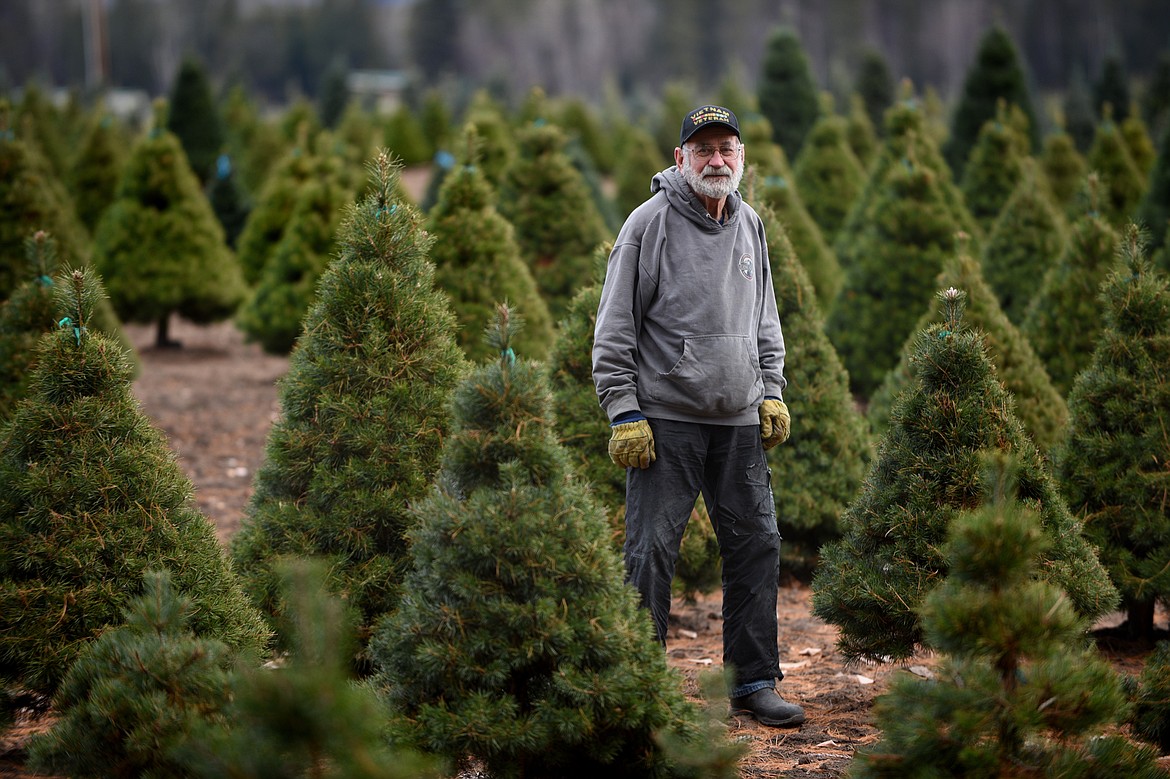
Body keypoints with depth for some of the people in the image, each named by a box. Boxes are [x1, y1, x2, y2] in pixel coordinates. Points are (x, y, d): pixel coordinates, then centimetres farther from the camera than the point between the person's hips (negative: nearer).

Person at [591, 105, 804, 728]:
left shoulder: (749, 226, 12)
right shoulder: (650, 223, -5)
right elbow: (615, 327, -6)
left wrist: (772, 391, 12)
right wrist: (623, 413, -11)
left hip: (740, 421, 5)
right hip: (665, 419, -5)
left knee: (757, 545, 5)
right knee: (650, 553, -5)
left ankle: (754, 682, 15)